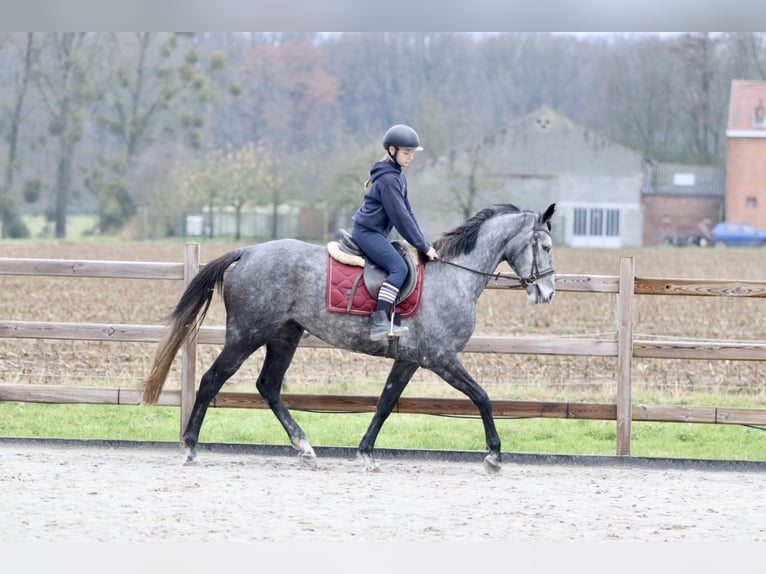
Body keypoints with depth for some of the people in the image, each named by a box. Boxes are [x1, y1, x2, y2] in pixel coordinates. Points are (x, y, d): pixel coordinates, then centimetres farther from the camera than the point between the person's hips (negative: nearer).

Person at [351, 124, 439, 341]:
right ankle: (379, 322, -33)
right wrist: (423, 247, -14)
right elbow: (400, 217, -18)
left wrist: (422, 243, 9)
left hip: (374, 233, 11)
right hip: (367, 232, -11)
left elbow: (407, 212, 17)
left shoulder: (398, 177, 16)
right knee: (399, 268, -23)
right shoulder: (388, 179, -16)